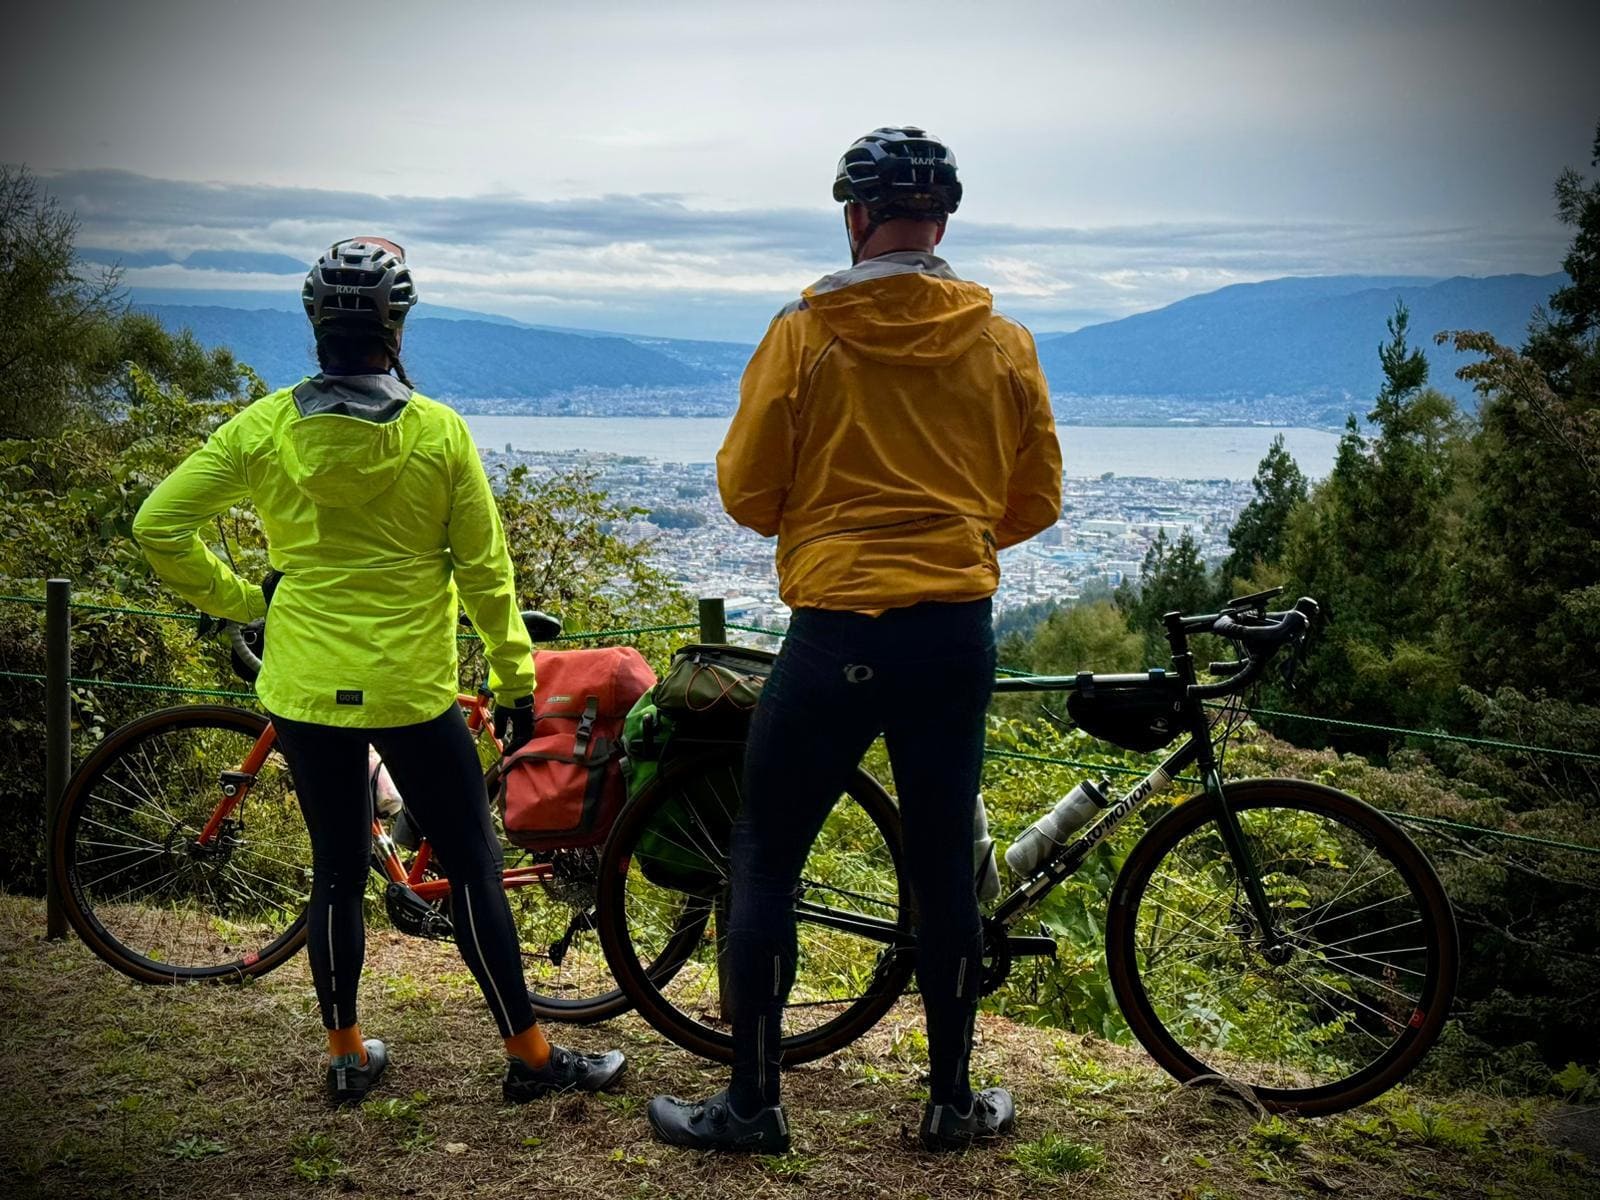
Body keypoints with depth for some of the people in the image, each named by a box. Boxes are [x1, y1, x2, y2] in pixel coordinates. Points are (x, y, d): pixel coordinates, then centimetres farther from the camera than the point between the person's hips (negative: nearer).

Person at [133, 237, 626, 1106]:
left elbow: (157, 525, -3)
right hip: (410, 688, -3)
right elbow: (484, 571, -4)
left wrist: (234, 599, 9)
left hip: (303, 685, 3)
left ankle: (346, 1053, 25)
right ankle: (529, 1055, 13)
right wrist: (515, 680, 4)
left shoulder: (264, 428, -3)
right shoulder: (440, 433, -9)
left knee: (336, 870, 15)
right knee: (472, 868, 6)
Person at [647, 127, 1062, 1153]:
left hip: (837, 629, -3)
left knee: (766, 857, 8)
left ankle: (753, 1105, 14)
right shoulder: (1004, 344, 2)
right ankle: (954, 1100, 23)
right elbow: (1037, 503, 9)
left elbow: (745, 492, -3)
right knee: (946, 864, 13)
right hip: (959, 632, 4)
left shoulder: (804, 334, -7)